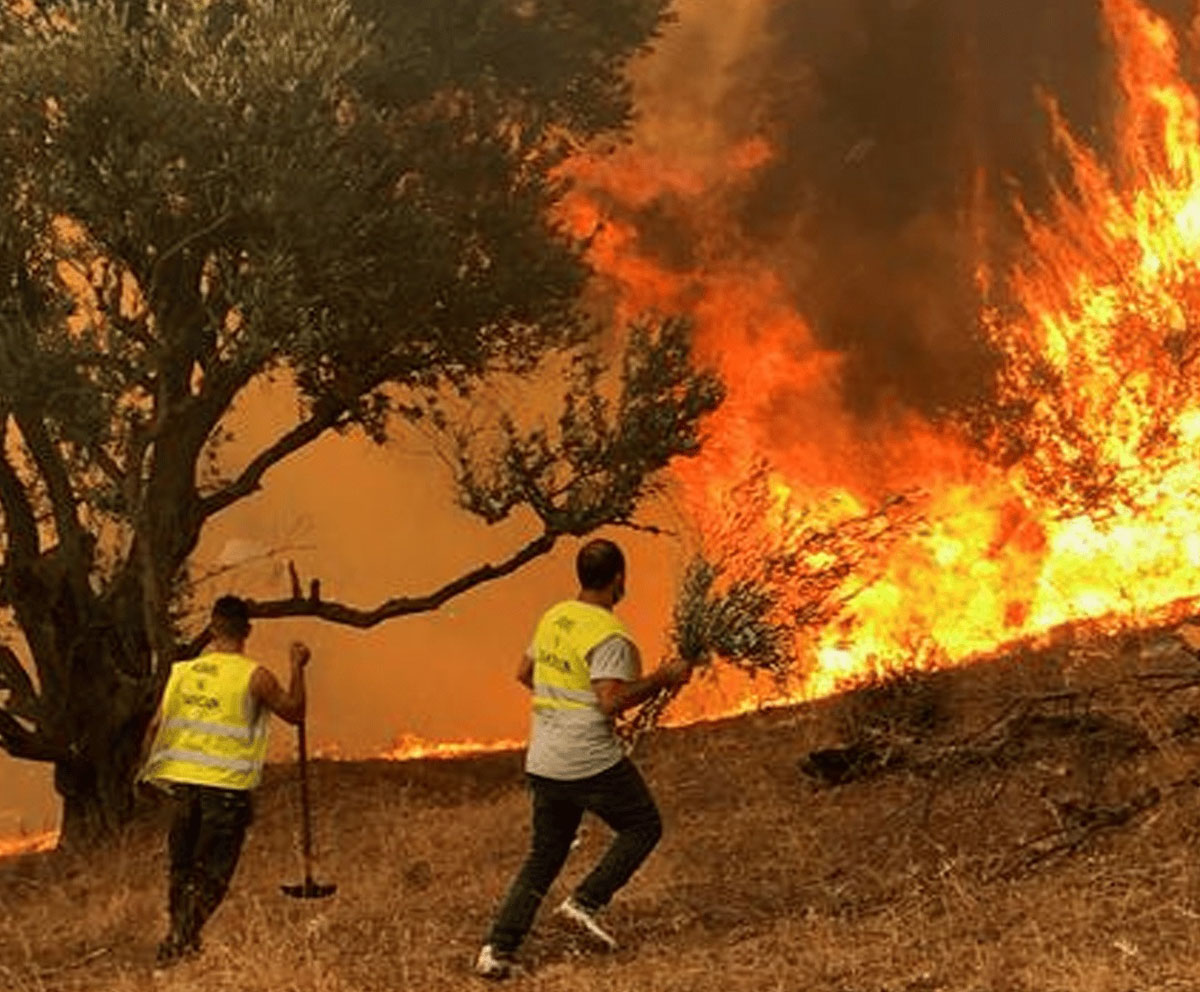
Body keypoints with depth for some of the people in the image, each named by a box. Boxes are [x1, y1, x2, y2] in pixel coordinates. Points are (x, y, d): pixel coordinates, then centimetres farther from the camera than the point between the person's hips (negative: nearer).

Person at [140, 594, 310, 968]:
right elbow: (295, 712, 4)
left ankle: (180, 936, 27)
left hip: (183, 780, 4)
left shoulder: (182, 671, 3)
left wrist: (150, 771, 20)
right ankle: (179, 939, -7)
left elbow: (155, 727, 7)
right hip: (226, 787, -4)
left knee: (182, 865, 19)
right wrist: (297, 669, 13)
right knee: (211, 874, 3)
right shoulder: (254, 677, -9)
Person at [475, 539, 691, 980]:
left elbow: (524, 674, 20)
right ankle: (585, 902, 1)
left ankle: (498, 950, 7)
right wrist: (661, 679, -15)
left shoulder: (553, 617, 9)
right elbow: (612, 701, -24)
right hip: (593, 764, -7)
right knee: (643, 827, 14)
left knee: (544, 856, 15)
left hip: (543, 764, 7)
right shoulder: (610, 636, -15)